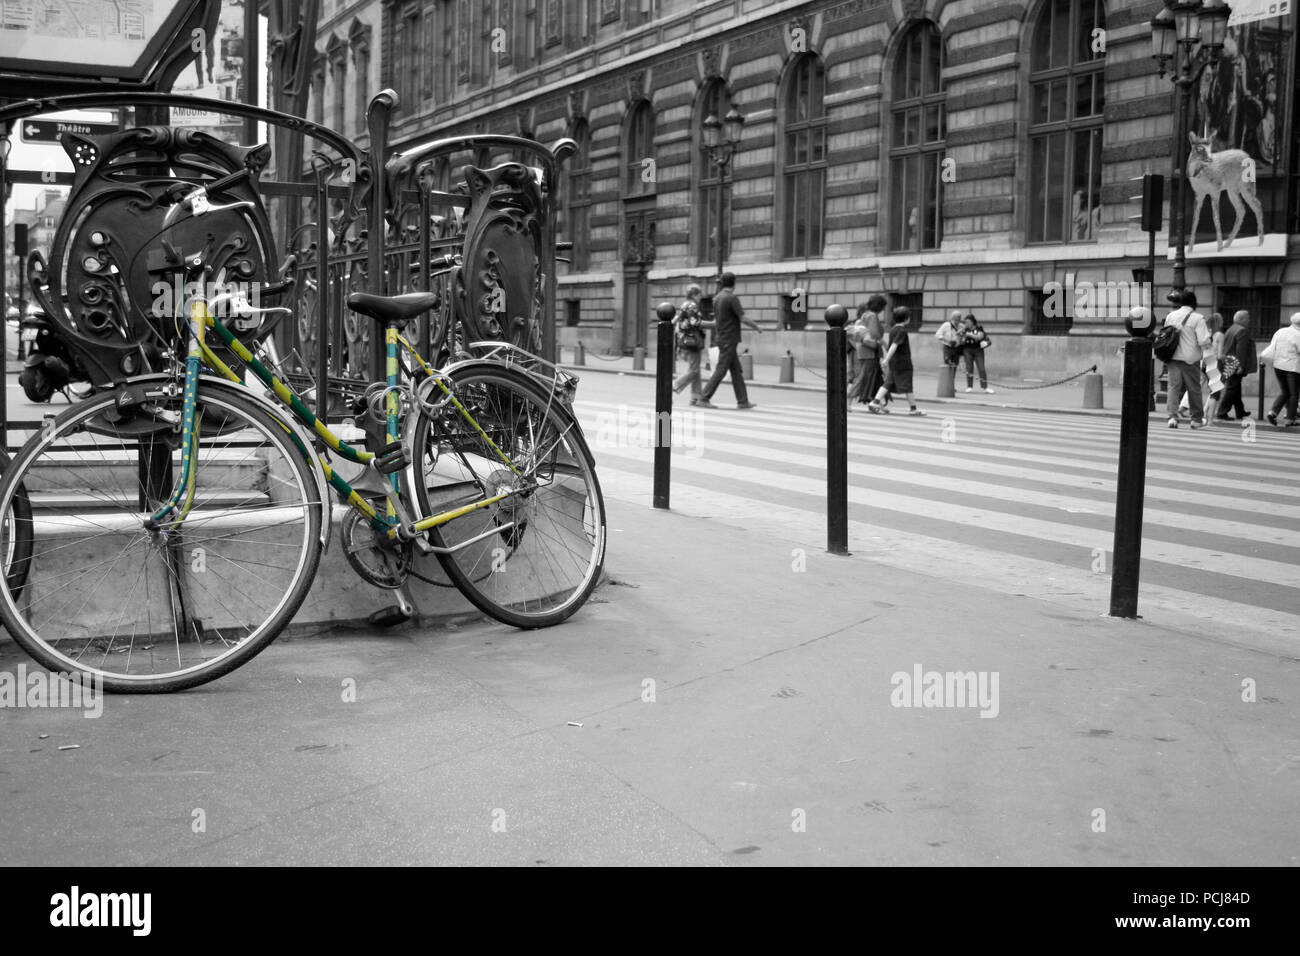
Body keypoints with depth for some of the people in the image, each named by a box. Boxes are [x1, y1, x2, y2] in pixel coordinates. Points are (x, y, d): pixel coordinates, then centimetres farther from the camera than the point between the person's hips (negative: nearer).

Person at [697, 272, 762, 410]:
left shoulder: (716, 299, 10)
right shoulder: (732, 298, -14)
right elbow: (743, 319, -15)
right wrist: (756, 327, 0)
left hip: (722, 340, 8)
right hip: (729, 340, -8)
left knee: (736, 371, 10)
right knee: (721, 370, -6)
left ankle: (743, 401, 10)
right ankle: (704, 399, -6)